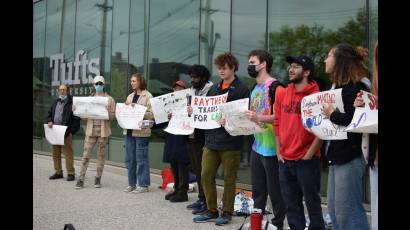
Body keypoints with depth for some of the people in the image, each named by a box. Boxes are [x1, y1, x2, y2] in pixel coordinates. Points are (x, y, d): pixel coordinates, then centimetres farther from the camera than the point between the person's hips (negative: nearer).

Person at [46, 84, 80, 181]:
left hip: (66, 133, -7)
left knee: (68, 153, -4)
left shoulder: (72, 102, -5)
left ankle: (70, 173, 3)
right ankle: (58, 172, 20)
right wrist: (49, 121, 1)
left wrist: (71, 131, -15)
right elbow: (49, 114, 23)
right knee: (55, 153, 11)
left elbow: (76, 118, -10)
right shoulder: (56, 102, 18)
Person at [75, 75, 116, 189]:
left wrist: (106, 113, -20)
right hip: (91, 130, 1)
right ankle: (81, 179, -1)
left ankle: (98, 178, 14)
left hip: (103, 130, -1)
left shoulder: (110, 99, 5)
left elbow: (113, 116, -1)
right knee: (86, 155, -3)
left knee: (101, 155, 5)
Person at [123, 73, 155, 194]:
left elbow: (151, 114, -11)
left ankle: (143, 185, 7)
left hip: (141, 131, -7)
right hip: (129, 131, 7)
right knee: (129, 159, 10)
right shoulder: (130, 96, 16)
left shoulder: (148, 96, -4)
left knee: (141, 159, -2)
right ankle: (131, 183, 20)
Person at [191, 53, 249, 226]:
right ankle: (211, 211, 21)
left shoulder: (241, 89, -4)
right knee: (206, 176, 7)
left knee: (229, 179, 5)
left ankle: (227, 212, 19)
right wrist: (194, 111, 0)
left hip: (230, 142, -6)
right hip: (211, 140, 6)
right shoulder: (214, 89, 14)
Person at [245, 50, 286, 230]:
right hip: (257, 146, 9)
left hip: (271, 147, -9)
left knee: (275, 190, 3)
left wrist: (259, 118, -25)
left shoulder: (274, 86, -12)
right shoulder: (255, 89, 16)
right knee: (257, 190, 16)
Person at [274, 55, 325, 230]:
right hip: (285, 160, 6)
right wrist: (278, 151, 7)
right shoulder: (281, 94, 8)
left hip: (307, 160, -5)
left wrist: (309, 154, -11)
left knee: (312, 202, 3)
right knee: (291, 204, 13)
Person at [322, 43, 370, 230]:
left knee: (347, 213, -4)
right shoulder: (338, 85, 15)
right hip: (337, 153, 10)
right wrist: (324, 113, 1)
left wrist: (332, 114, -13)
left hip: (350, 155, -10)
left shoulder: (355, 87, -13)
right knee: (334, 210, 15)